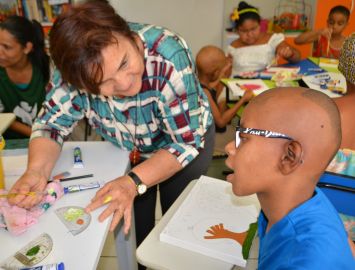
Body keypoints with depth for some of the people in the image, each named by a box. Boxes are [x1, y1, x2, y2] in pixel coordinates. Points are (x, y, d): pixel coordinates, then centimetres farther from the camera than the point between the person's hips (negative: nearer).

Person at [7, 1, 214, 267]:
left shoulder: (169, 58, -37)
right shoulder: (76, 68, -27)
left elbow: (186, 142, -29)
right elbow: (51, 123, -15)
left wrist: (133, 182, -41)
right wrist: (36, 171, -34)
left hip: (189, 139, -2)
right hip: (127, 149, 3)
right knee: (132, 232, 7)